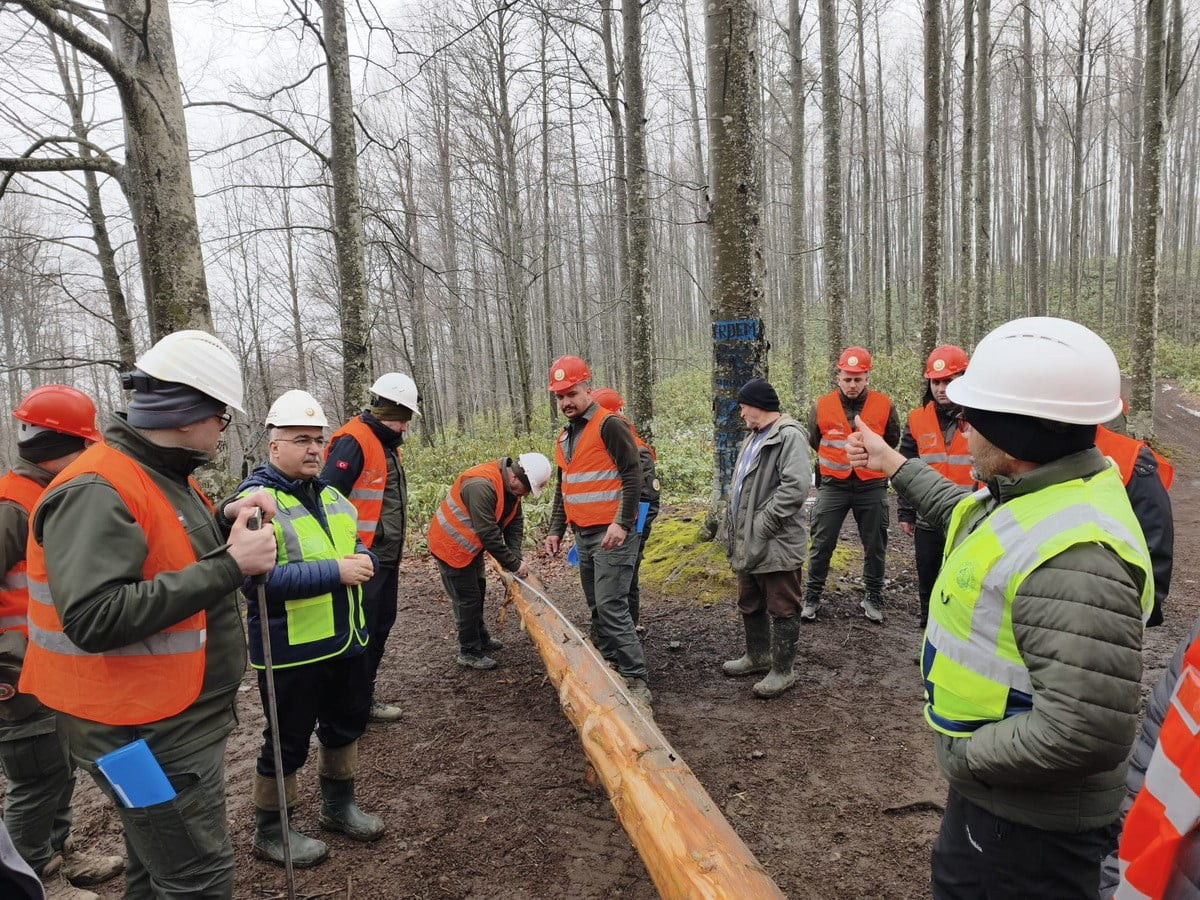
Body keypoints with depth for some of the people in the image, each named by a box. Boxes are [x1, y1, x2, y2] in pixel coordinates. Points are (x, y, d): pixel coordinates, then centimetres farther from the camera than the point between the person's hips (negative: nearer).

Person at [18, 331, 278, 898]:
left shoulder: (163, 474, 8)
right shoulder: (97, 491, -23)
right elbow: (96, 618, -32)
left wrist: (224, 523, -2)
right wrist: (228, 565, -30)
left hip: (176, 719, 10)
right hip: (148, 735, -10)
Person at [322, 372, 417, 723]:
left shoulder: (386, 442, 13)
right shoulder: (353, 441, -17)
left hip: (386, 558, 10)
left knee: (380, 626, 17)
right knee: (361, 632, 0)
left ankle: (365, 695, 31)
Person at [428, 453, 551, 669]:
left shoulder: (511, 485, -6)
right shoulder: (482, 486, -36)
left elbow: (515, 522, -1)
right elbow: (489, 534, -34)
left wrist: (516, 558, -12)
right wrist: (514, 564, -26)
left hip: (471, 545, 10)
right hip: (451, 545, -9)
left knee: (478, 589, 20)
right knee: (466, 598, -2)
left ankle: (481, 639, 37)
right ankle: (469, 652, 12)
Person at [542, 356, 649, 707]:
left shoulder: (609, 425, -10)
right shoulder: (564, 437, 16)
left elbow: (632, 476, -16)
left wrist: (621, 523, -23)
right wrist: (556, 530, 19)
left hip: (611, 534, -8)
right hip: (583, 534, 8)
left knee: (611, 606, -11)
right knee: (596, 607, 13)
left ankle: (637, 680, -4)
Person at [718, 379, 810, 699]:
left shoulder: (789, 436, -16)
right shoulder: (755, 437, 16)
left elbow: (795, 488, -27)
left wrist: (762, 524, -22)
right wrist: (734, 529, 13)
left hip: (776, 544, -10)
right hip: (748, 542, 10)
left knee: (782, 609, 4)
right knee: (750, 604, 22)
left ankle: (783, 670, 17)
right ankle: (757, 656, 39)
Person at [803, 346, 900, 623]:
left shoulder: (884, 406, -6)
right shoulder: (822, 406, -6)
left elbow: (891, 440, 13)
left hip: (872, 487, 1)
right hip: (833, 486, 0)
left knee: (875, 547, 11)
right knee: (821, 544, 4)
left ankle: (873, 597, 27)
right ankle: (812, 596, 18)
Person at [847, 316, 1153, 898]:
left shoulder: (1072, 557, -36)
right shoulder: (1039, 490, -3)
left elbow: (1084, 734, -38)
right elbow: (968, 515, 20)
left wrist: (963, 753, -23)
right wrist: (895, 466, 26)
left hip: (1030, 816, -9)